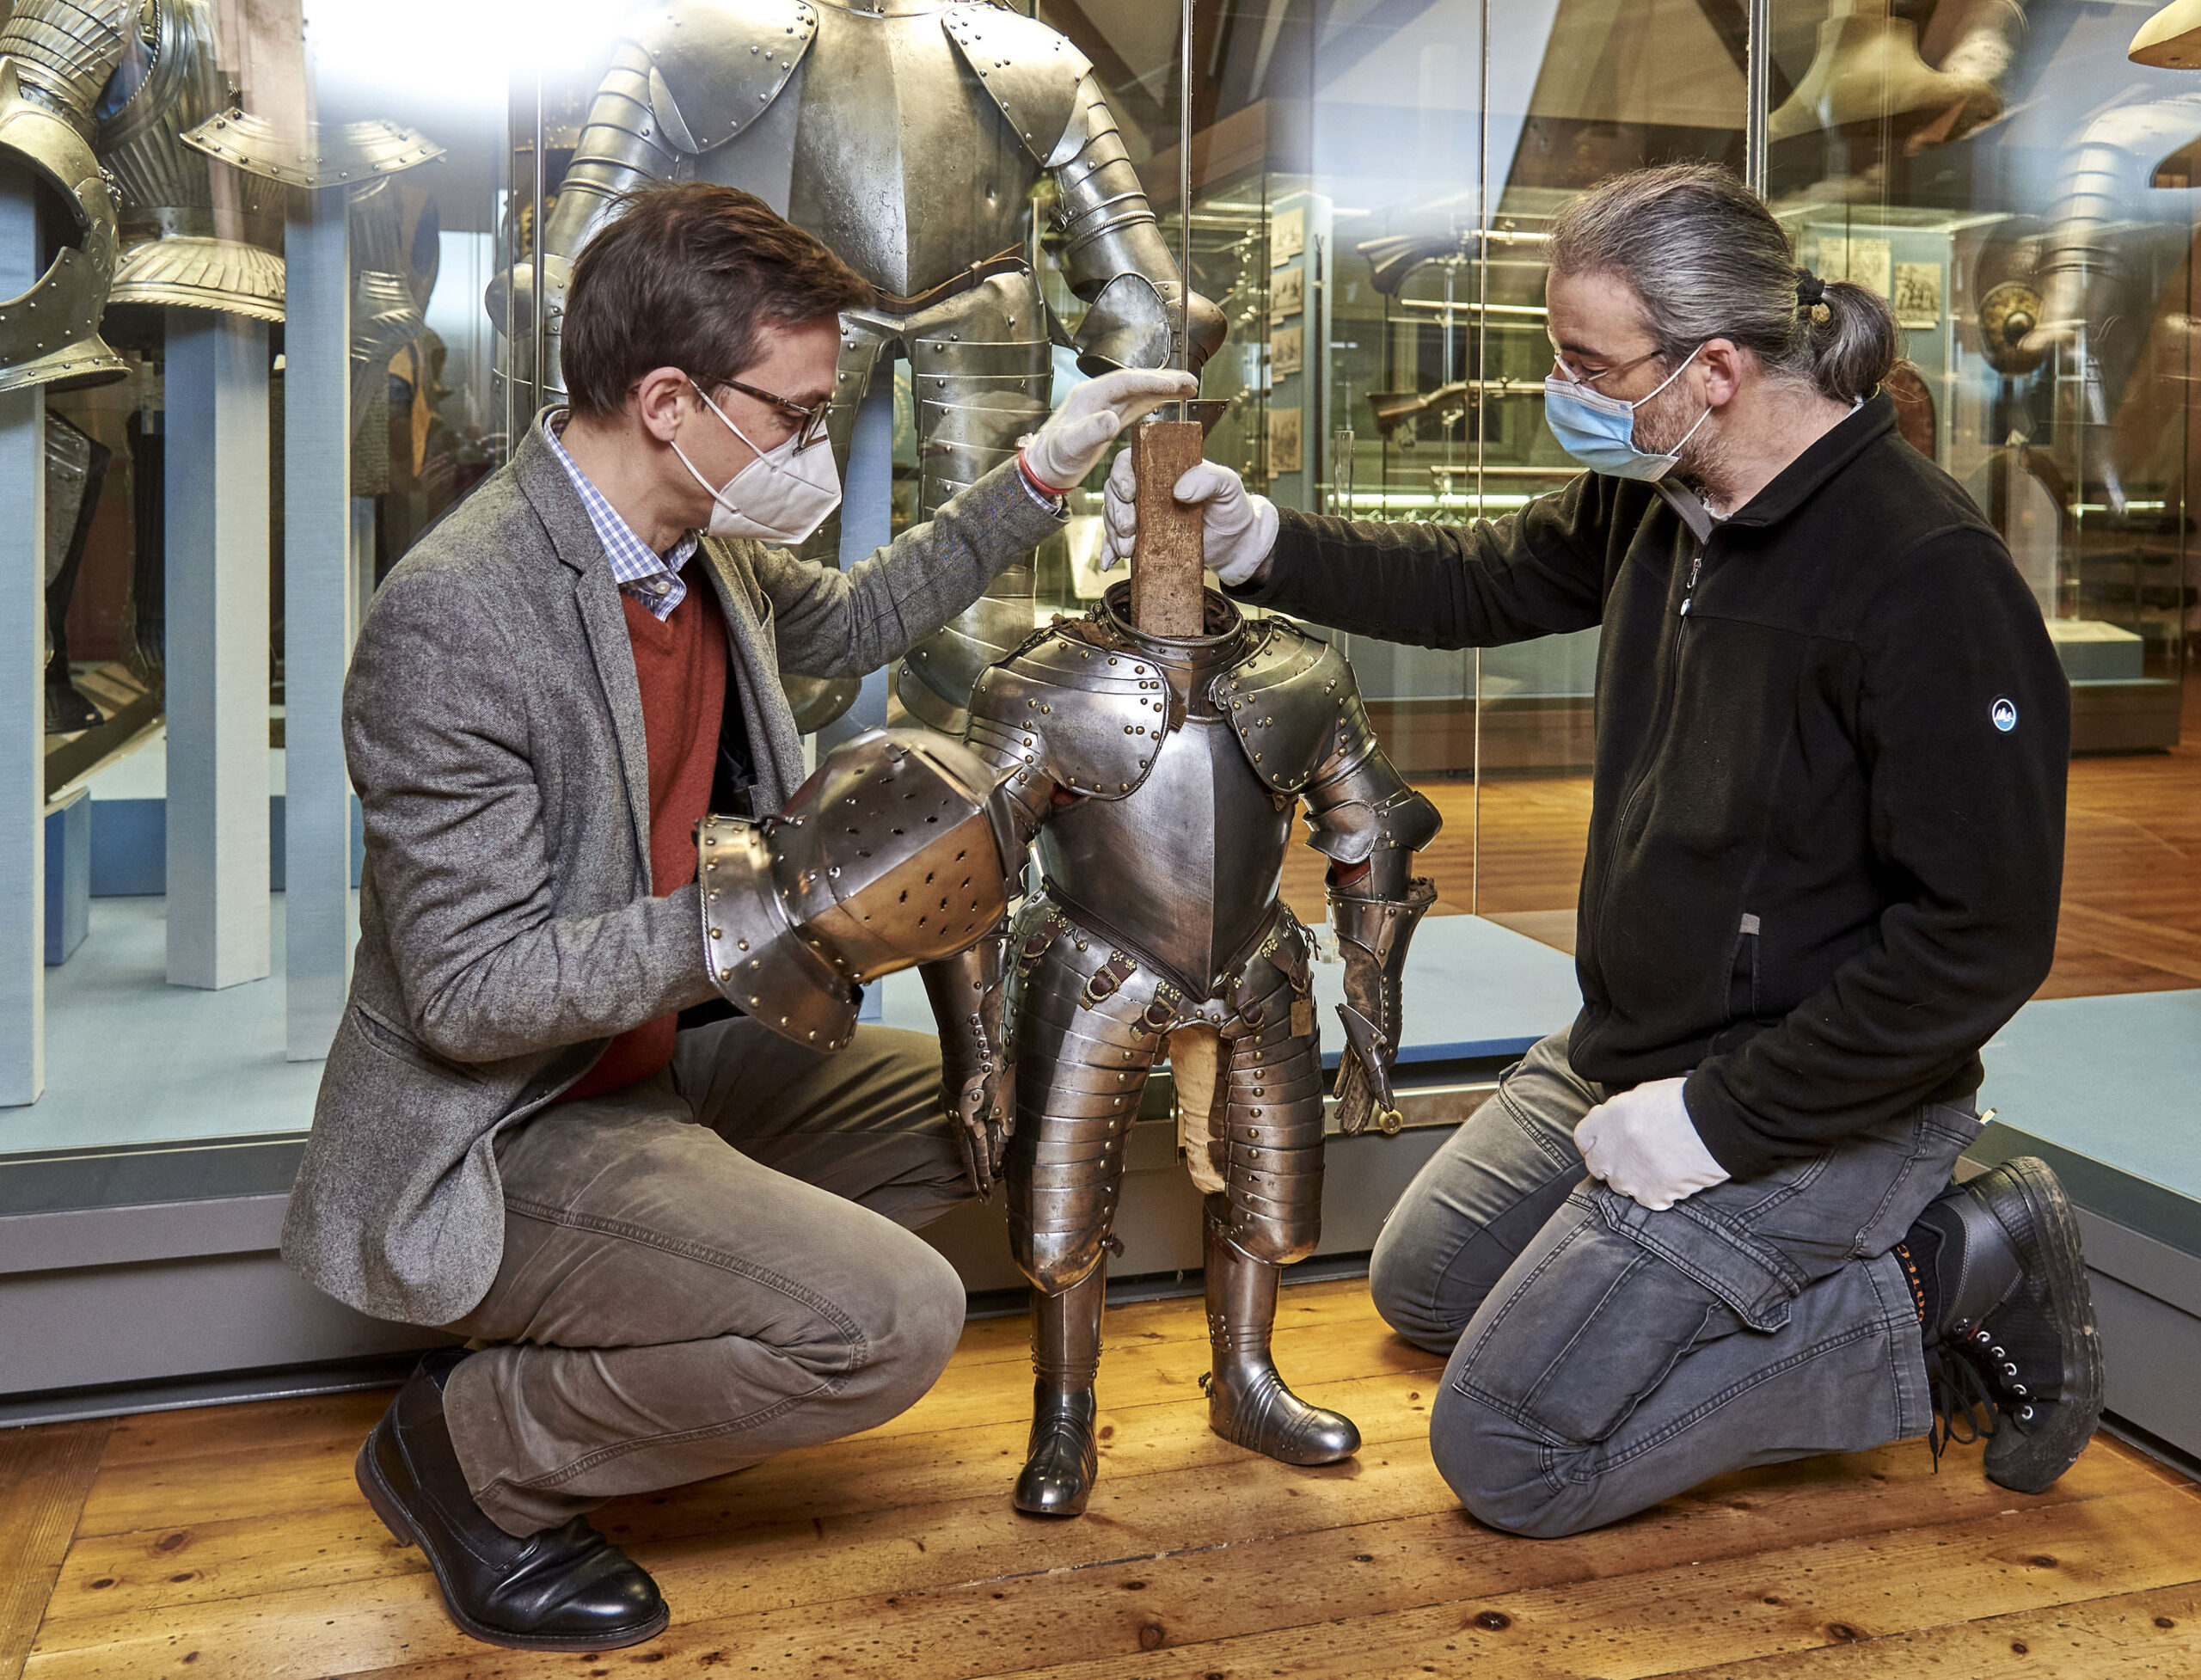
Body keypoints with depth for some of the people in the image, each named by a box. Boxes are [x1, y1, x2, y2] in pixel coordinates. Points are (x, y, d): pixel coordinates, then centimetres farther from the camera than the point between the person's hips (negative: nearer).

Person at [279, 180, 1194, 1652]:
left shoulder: (698, 545, 0)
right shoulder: (456, 619, -27)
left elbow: (849, 619, 21)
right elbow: (470, 989, -26)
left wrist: (1040, 478, 14)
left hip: (663, 1060, 9)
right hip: (499, 1136, -9)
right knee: (894, 1321, -25)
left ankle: (633, 1335, 12)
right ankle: (476, 1449, -1)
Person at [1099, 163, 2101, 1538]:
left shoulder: (1927, 575, -26)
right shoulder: (1657, 497, -2)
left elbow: (1982, 938, -26)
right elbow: (1487, 585, 14)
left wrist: (1720, 1118, -22)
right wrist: (1256, 543, 0)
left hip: (1810, 1103, -9)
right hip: (1623, 1052, 9)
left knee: (1506, 1452, -7)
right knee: (1423, 1287, 22)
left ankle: (1942, 1287, 2)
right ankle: (1795, 1267, 19)